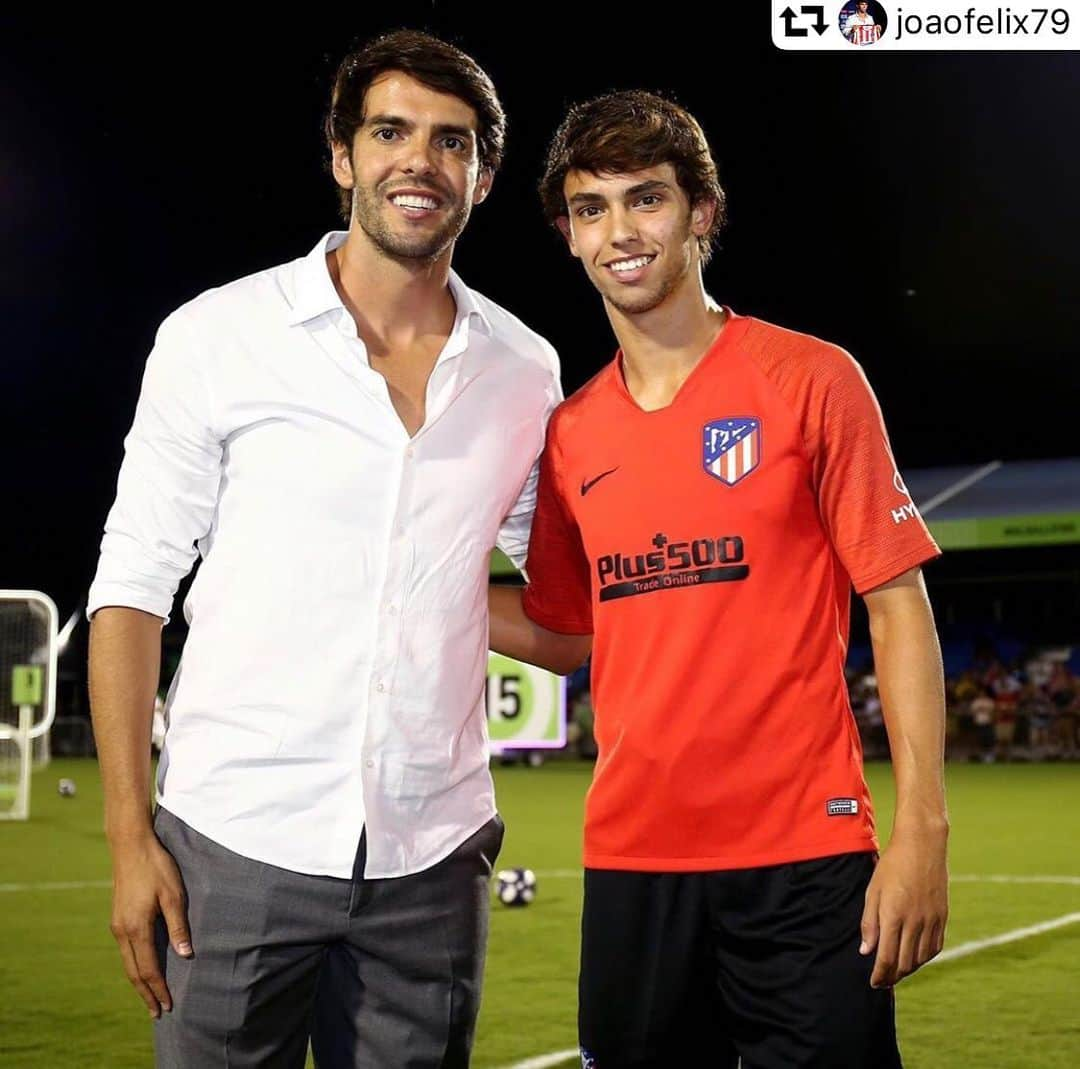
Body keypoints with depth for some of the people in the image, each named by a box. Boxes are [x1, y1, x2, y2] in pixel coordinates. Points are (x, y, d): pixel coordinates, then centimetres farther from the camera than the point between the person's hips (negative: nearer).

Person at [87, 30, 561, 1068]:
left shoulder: (524, 373, 6)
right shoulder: (217, 335, -1)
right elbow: (132, 590, -1)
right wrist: (130, 837, -5)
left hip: (431, 858, 3)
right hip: (234, 846, -2)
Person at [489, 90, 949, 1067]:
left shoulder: (810, 380, -3)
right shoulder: (571, 434, 8)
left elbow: (897, 606, -4)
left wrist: (922, 828, -12)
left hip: (804, 855, -4)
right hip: (631, 860, 4)